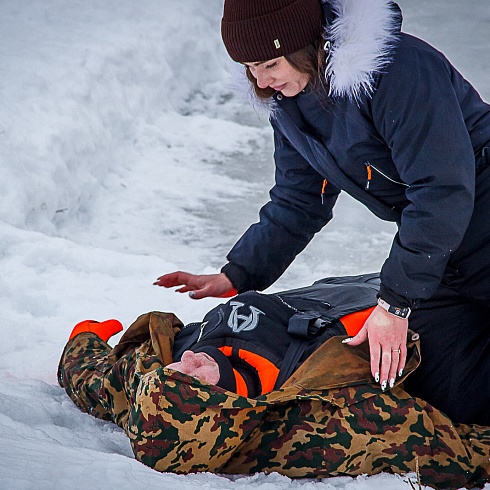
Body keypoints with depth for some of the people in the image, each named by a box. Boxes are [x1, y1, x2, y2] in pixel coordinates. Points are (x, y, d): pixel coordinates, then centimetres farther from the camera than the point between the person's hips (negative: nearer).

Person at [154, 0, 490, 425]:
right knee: (450, 398, -4)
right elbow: (296, 205, 13)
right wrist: (236, 276, 1)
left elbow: (442, 191, -26)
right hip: (439, 258, 7)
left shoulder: (396, 67, -24)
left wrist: (396, 302, -27)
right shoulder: (289, 106, 2)